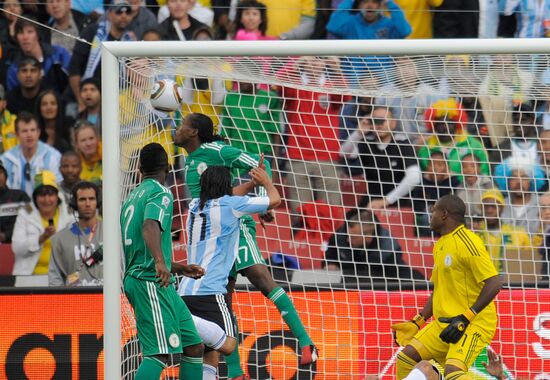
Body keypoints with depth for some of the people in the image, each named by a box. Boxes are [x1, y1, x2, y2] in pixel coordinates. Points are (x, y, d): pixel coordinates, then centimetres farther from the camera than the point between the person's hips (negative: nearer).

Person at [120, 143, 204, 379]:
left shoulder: (132, 197, 22)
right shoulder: (160, 193, -6)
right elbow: (150, 226, -26)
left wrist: (181, 268, 39)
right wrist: (160, 262, -41)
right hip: (150, 282, -9)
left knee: (194, 347, 9)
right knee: (160, 352, -19)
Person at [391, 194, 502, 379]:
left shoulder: (468, 242, -15)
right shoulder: (440, 245, 15)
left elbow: (494, 284, -21)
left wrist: (466, 318, -23)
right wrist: (417, 322, 18)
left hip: (474, 323, -10)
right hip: (445, 323, 10)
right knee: (406, 358, 4)